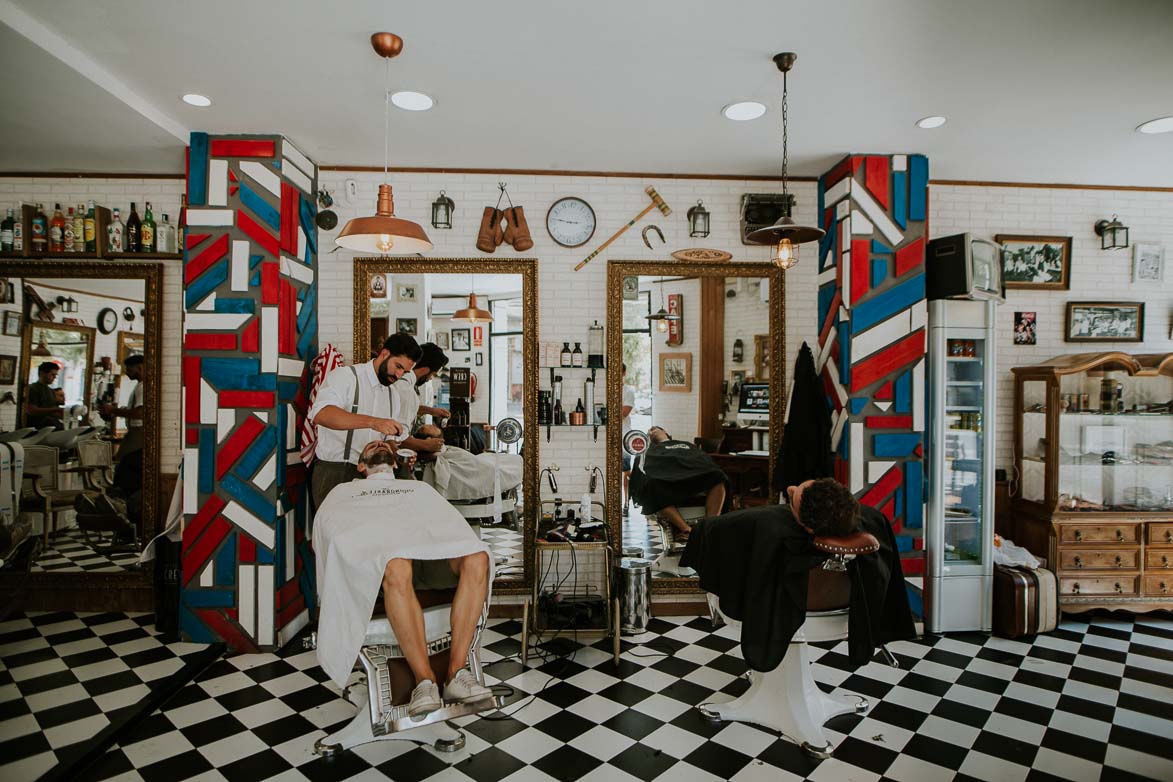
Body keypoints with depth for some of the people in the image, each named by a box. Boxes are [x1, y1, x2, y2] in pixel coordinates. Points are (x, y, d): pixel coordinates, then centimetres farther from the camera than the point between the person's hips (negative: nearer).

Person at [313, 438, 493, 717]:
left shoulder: (420, 487, 40)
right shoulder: (344, 490, 36)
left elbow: (451, 519, 24)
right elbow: (324, 525, 16)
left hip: (430, 542, 3)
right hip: (375, 547, -2)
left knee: (477, 558, -33)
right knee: (397, 569, -42)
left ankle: (456, 672, -30)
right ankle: (425, 680, -34)